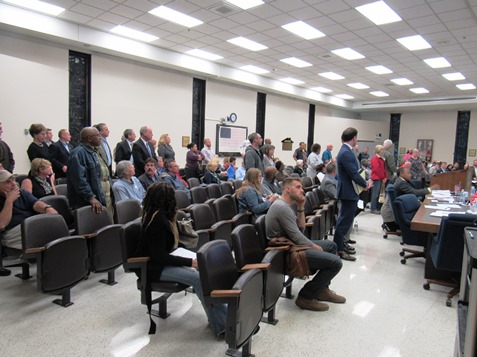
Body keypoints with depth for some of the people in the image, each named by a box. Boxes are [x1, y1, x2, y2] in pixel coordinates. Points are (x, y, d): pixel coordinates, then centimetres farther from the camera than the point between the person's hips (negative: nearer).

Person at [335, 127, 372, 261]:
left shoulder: (346, 151, 11)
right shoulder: (346, 153, -22)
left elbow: (355, 171, 15)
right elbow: (354, 174, -23)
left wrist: (364, 182, 4)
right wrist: (366, 184, -8)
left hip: (349, 191, 11)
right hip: (348, 192, -11)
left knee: (344, 219, 19)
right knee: (344, 221, -5)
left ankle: (340, 244, 30)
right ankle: (338, 250, 2)